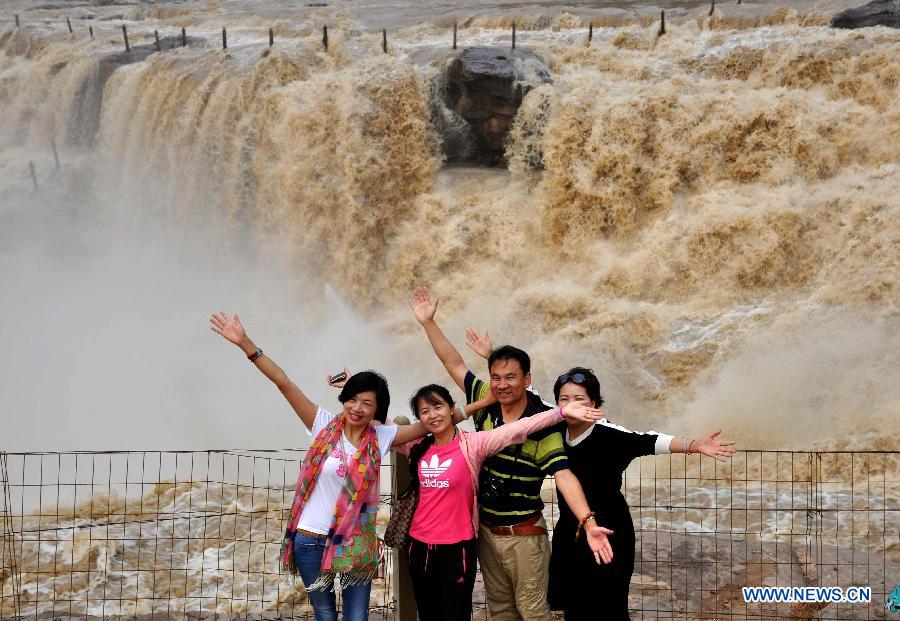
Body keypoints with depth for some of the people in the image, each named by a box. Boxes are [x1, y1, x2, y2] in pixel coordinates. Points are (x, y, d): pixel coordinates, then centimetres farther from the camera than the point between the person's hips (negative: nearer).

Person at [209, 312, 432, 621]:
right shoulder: (324, 425, -5)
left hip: (356, 541, 1)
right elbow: (284, 383, -11)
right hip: (311, 539, -1)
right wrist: (245, 343, -16)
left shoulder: (381, 437, -1)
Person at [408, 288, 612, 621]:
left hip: (525, 535, -5)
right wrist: (428, 323, -4)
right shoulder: (485, 405, -3)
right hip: (487, 531, 5)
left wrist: (588, 524, -39)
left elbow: (563, 475, -26)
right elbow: (455, 364, 3)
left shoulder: (542, 422, -17)